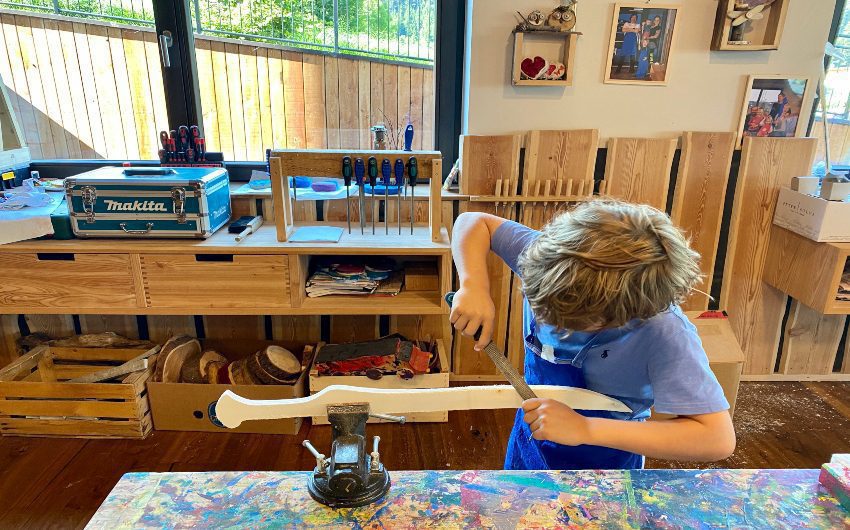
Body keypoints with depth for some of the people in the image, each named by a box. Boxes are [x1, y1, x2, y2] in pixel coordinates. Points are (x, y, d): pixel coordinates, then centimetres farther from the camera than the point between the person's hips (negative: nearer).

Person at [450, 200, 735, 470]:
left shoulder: (666, 334, -36)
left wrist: (586, 430, -43)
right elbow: (475, 222, -15)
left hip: (602, 459, -4)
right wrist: (474, 286, -35)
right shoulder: (549, 257, -26)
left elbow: (719, 438, -37)